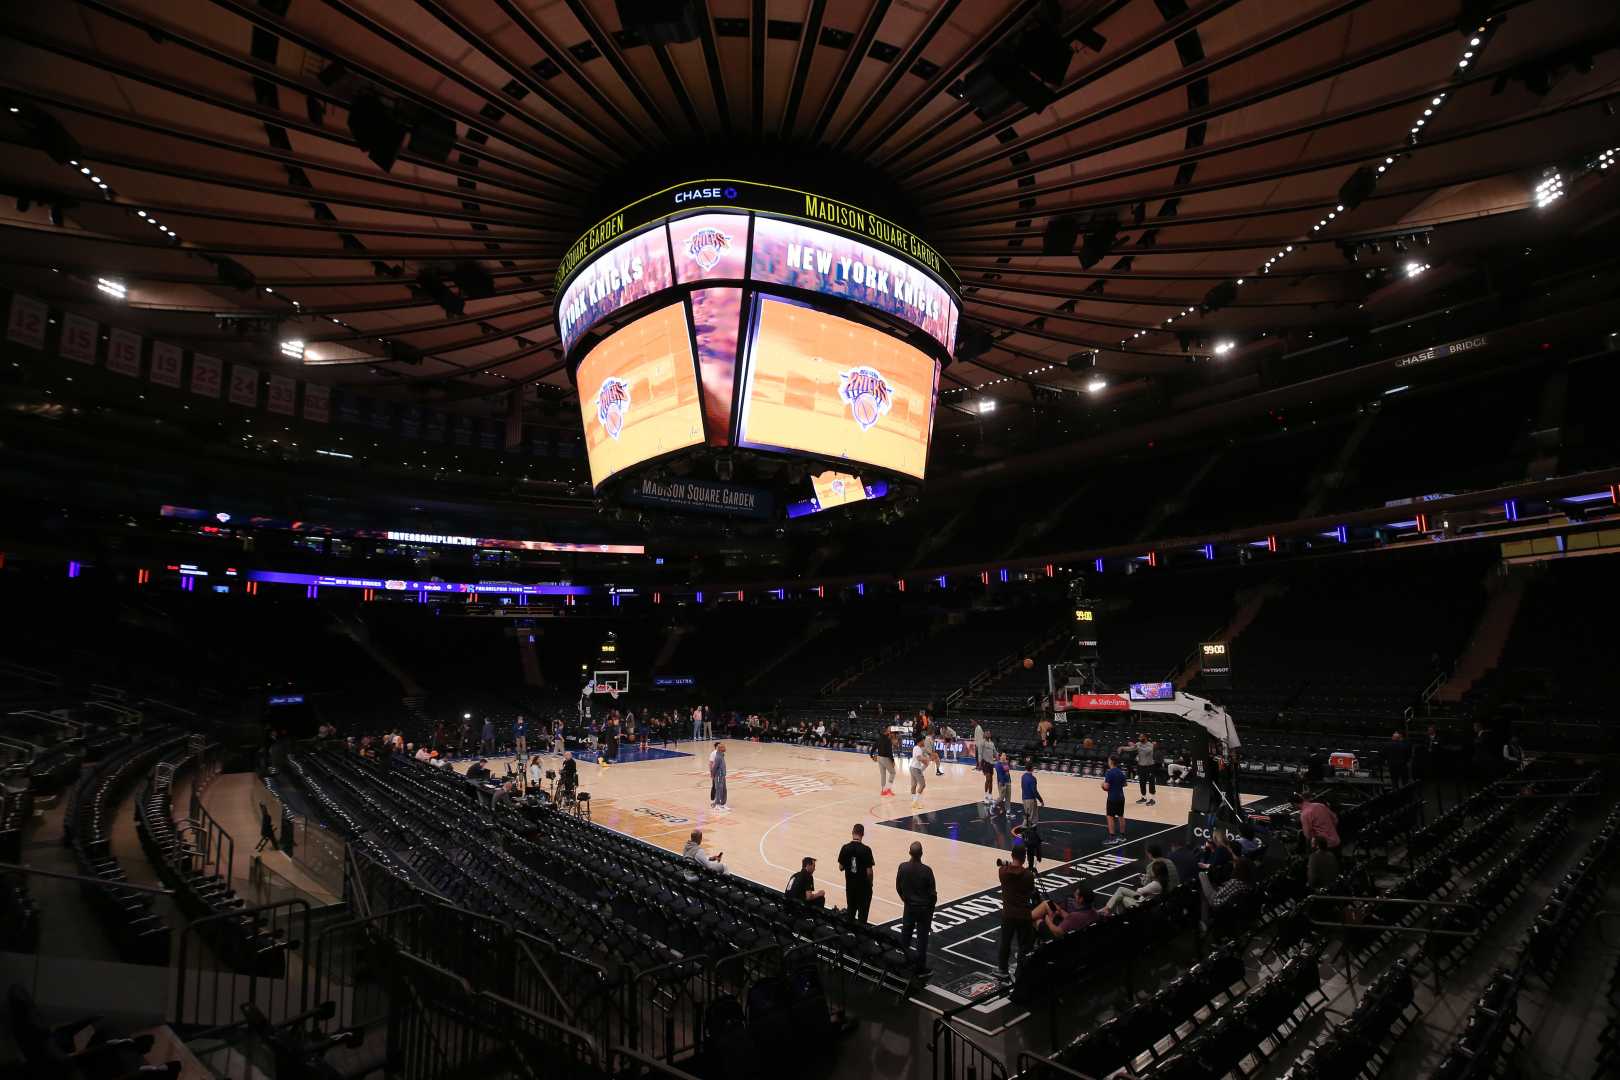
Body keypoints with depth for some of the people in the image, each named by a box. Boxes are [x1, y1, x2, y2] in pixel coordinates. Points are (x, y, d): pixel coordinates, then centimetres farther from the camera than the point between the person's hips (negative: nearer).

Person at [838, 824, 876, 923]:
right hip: (863, 885, -3)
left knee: (851, 910, 19)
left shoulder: (845, 848, -9)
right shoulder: (866, 850, -18)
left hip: (850, 884, 3)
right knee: (863, 912, 10)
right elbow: (869, 872, -16)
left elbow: (841, 867, 0)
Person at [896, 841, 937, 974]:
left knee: (905, 934, 18)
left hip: (909, 906, 3)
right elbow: (932, 891, -13)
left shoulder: (903, 867, -11)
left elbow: (898, 887, 1)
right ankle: (920, 967, 14)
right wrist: (932, 902, 7)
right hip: (924, 908, -3)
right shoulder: (926, 870, -22)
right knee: (922, 938, 7)